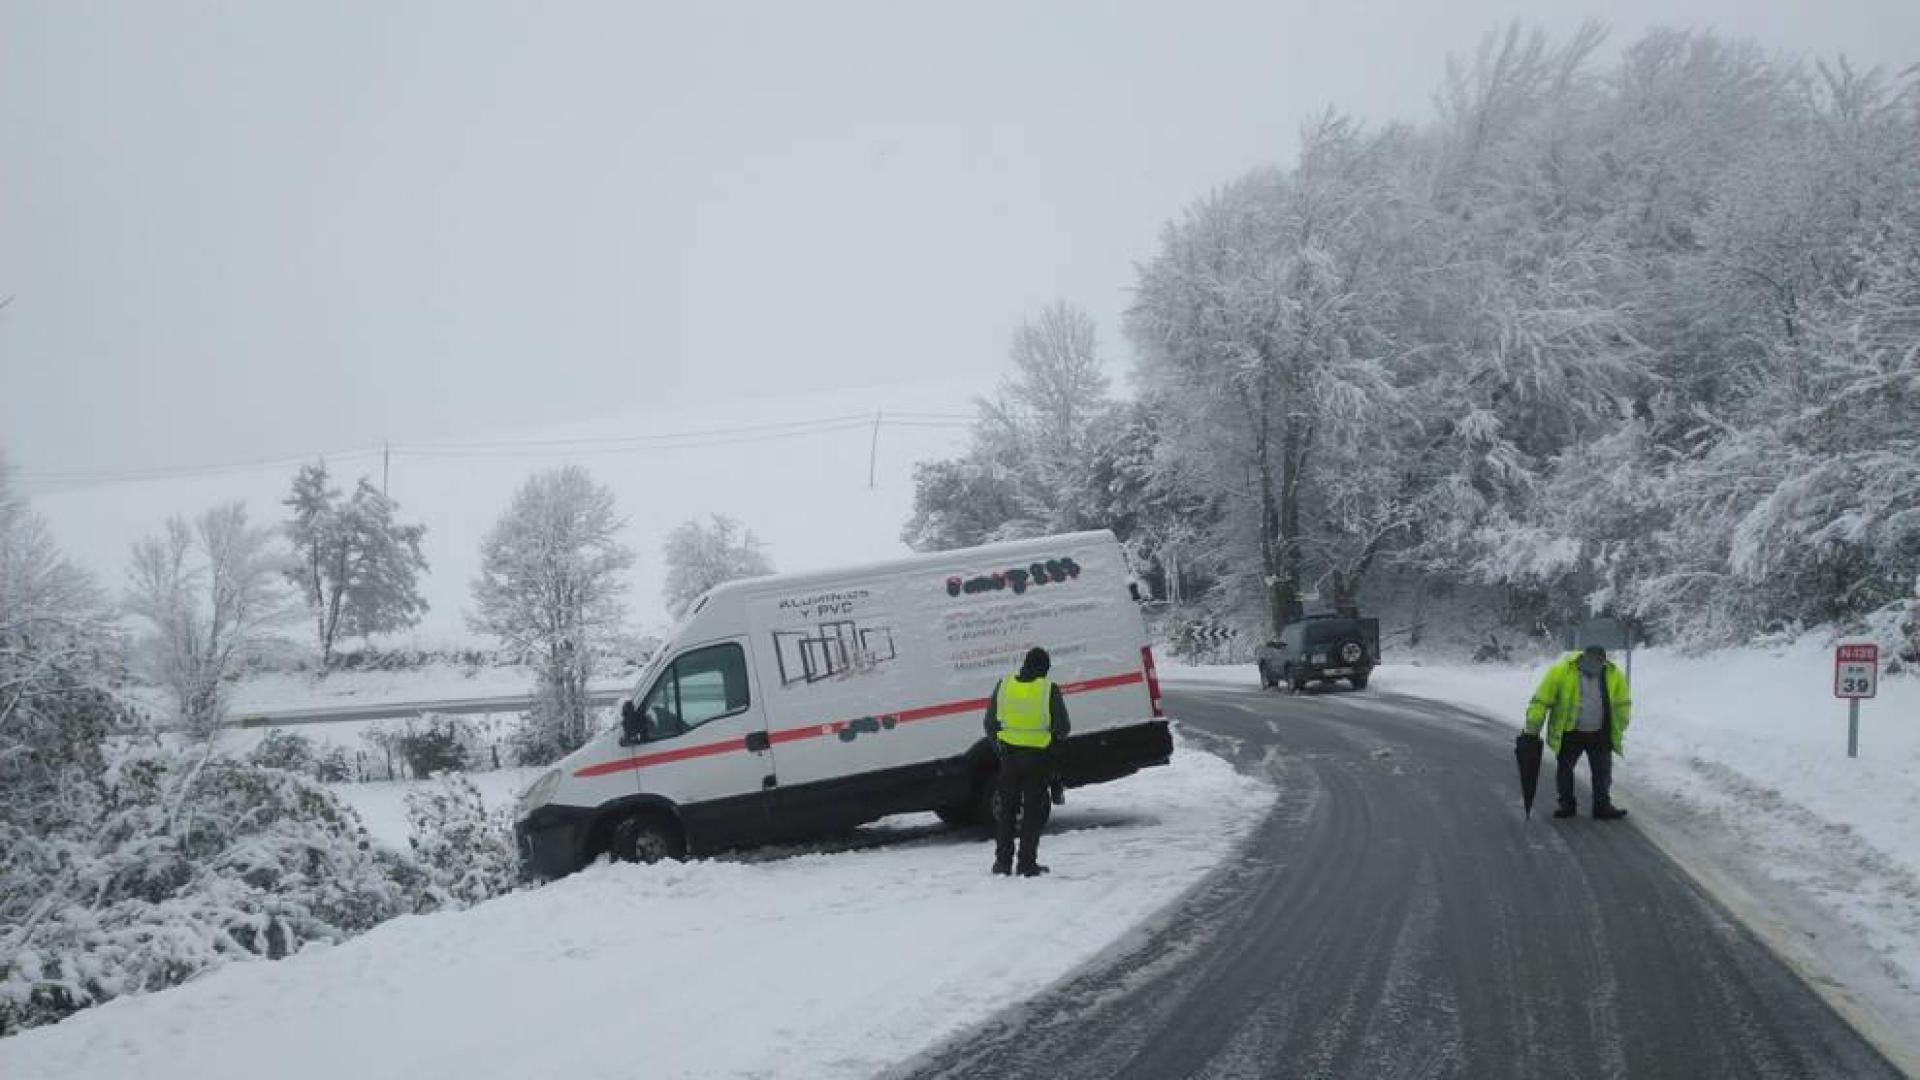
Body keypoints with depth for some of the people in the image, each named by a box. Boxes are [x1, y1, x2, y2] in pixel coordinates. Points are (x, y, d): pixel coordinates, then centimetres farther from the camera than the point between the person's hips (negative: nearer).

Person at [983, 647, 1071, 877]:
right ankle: (1027, 864, 4)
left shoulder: (1004, 685, -1)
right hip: (1038, 758, -2)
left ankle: (1003, 861, 14)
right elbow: (1063, 727, -6)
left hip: (1009, 755, 2)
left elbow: (990, 723, 5)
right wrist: (1053, 738, 16)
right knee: (1034, 810, 6)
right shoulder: (1049, 689, -10)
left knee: (1006, 809, 14)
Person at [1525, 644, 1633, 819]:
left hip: (1600, 733, 2)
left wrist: (1619, 730, 9)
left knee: (1603, 770, 6)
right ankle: (1566, 804, 21)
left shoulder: (1613, 674, -7)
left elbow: (1622, 704, 8)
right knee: (1564, 768, 7)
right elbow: (1541, 700, -14)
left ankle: (1602, 805, 17)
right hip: (1569, 733, -2)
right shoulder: (1561, 670, -17)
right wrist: (1532, 729, -14)